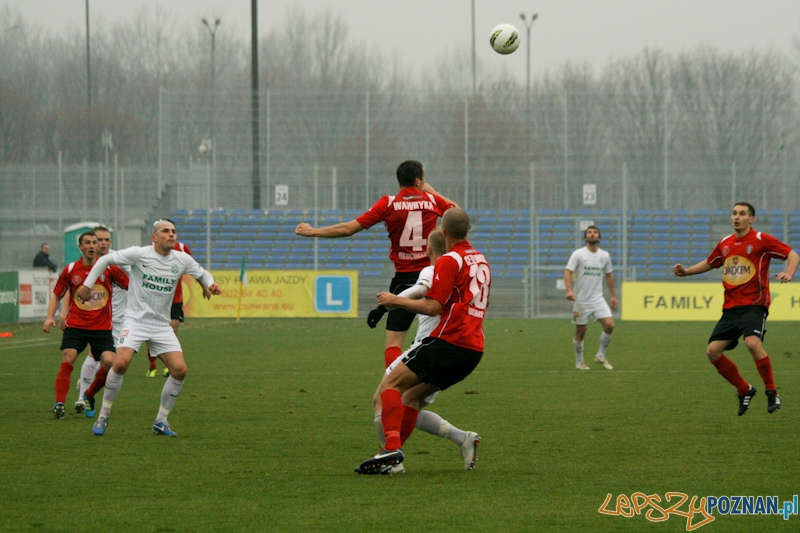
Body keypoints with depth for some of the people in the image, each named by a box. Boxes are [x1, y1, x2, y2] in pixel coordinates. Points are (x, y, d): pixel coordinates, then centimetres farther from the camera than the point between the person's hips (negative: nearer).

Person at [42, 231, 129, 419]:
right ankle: (59, 403, -12)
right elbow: (57, 295, 11)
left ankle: (86, 397, 7)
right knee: (67, 360, -17)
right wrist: (50, 317, -3)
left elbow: (130, 286, 7)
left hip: (102, 327, 0)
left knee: (109, 362, -14)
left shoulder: (108, 268, 0)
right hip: (75, 325, 0)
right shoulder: (71, 270, 2)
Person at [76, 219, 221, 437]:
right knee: (121, 363, -24)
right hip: (135, 320, -4)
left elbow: (202, 273, 20)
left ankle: (161, 421, 8)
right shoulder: (139, 254, -9)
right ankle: (103, 416, -7)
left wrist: (211, 285, -2)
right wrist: (86, 285, 2)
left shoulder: (182, 260, 2)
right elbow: (105, 260, 2)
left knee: (180, 370, -9)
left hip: (162, 325, 4)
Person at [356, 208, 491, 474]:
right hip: (474, 349, 9)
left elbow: (433, 307, -16)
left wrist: (396, 300, -5)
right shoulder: (481, 260, 18)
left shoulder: (449, 261, -9)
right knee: (411, 396, 17)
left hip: (450, 341, -9)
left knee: (390, 385, -7)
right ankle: (392, 453, 9)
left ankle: (391, 447, -24)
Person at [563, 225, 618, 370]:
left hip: (598, 299, 3)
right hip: (581, 301, -3)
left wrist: (613, 295, 18)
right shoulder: (578, 254, -6)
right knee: (580, 332, 2)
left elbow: (609, 275, 19)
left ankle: (601, 356, 6)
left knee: (609, 325, -12)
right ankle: (579, 362, 18)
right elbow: (568, 272, -13)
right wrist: (569, 290, -29)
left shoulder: (605, 255, 7)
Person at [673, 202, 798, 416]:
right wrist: (686, 271, 16)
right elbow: (709, 263, 30)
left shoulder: (761, 240, -5)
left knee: (753, 343, -30)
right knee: (713, 351, -3)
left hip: (754, 304, -6)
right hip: (730, 308, 6)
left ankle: (772, 392, -14)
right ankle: (744, 390, 16)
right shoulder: (725, 244, 12)